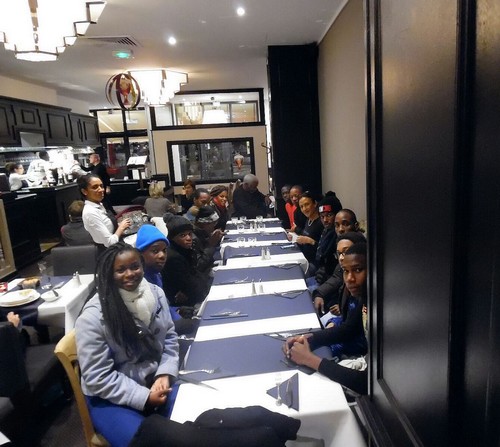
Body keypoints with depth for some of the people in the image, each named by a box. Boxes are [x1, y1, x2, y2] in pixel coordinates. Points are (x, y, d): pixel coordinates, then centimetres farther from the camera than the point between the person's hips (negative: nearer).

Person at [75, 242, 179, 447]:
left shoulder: (156, 294, -5)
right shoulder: (93, 317, -21)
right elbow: (98, 378, -17)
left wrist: (165, 374, -11)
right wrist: (144, 397, -18)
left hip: (155, 381, 5)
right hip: (110, 397, -4)